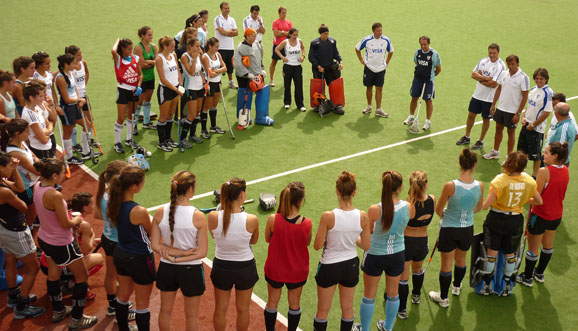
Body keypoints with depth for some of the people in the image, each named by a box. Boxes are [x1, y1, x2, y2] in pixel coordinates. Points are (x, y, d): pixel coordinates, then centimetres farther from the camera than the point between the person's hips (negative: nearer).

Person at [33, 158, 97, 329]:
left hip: (44, 239, 9)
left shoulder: (37, 186, -8)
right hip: (61, 244, -9)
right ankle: (76, 320, 20)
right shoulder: (55, 196, -34)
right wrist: (77, 220, -5)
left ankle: (58, 310, 48)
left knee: (53, 274, 27)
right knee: (82, 277, 11)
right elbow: (66, 224, -23)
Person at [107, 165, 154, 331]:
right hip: (140, 260, -7)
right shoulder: (139, 212, -31)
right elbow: (152, 233, -13)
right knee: (142, 304, 12)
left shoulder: (113, 203, -10)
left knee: (123, 295, 28)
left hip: (120, 254, 8)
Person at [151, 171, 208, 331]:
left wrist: (172, 252, -11)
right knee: (192, 316, 18)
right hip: (191, 270, -3)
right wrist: (181, 257, -13)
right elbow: (202, 252, -19)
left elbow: (155, 245, -8)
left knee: (165, 311, 25)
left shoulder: (160, 212, -12)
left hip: (166, 268, 3)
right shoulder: (198, 217, -21)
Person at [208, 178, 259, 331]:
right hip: (245, 268, -1)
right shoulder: (251, 220, -25)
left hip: (221, 266, 1)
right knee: (243, 309, 22)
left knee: (220, 309, 23)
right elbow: (253, 241, -6)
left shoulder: (213, 217, -22)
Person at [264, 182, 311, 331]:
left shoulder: (273, 220, -25)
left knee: (272, 302, 23)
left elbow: (267, 239, -6)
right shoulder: (307, 223, -25)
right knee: (294, 304, 23)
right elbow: (307, 242, -6)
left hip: (275, 270, 0)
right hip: (297, 272, 0)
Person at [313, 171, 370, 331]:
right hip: (351, 265, 3)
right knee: (347, 309, 23)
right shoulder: (363, 216, -16)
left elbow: (317, 246, -17)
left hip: (329, 267, -3)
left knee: (323, 310, 17)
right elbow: (366, 245, -5)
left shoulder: (328, 216, -26)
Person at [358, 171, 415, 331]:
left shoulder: (374, 210, -26)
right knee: (393, 294, 25)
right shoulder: (409, 207, -17)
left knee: (369, 296, 17)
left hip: (375, 255, -3)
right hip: (397, 255, 3)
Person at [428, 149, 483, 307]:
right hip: (468, 229, 4)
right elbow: (478, 208, 4)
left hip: (449, 229, -4)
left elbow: (438, 210, -11)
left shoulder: (450, 186, -25)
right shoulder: (480, 186, -15)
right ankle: (457, 287, 53)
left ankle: (443, 298, 29)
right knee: (461, 260, 28)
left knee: (446, 265, 14)